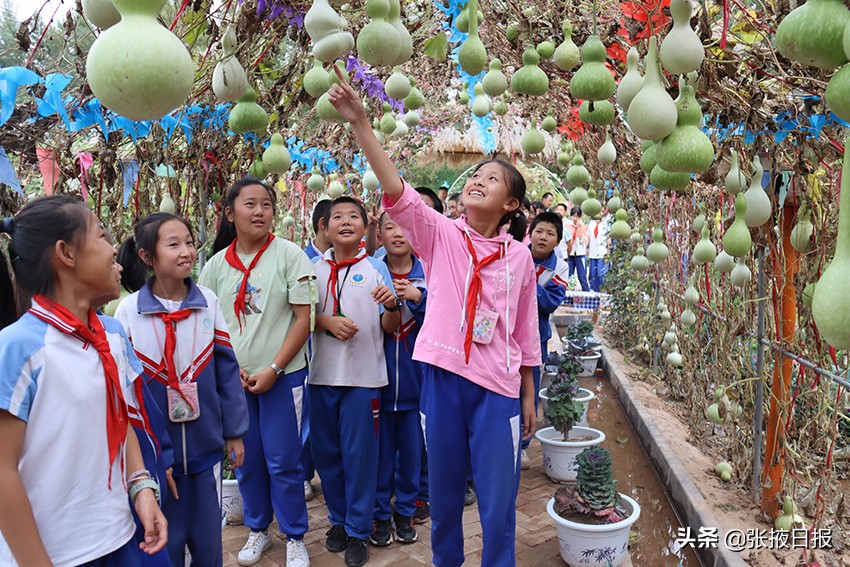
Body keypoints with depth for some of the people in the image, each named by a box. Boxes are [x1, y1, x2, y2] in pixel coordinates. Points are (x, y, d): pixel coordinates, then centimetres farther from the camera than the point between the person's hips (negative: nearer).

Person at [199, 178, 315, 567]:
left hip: (282, 376, -3)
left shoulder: (288, 254, -7)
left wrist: (273, 369, -13)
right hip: (234, 379, 3)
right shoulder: (218, 262, 4)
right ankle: (257, 530, 34)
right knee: (247, 459, 14)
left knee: (283, 461, 3)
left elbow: (304, 319, -9)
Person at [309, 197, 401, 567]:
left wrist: (392, 304, -22)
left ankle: (358, 531, 20)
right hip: (322, 374, 3)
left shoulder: (376, 268, 0)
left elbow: (390, 327, -1)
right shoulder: (315, 268, 6)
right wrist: (327, 321, -12)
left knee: (359, 453, 4)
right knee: (326, 451, 12)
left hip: (363, 375, -3)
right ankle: (339, 519, 32)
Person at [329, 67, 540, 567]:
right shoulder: (439, 235, 0)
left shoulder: (519, 255, 3)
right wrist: (361, 124, -26)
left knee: (499, 499, 5)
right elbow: (396, 191, -16)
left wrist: (529, 396, 10)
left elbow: (526, 332, 8)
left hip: (498, 385, 0)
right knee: (444, 488, 16)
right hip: (442, 376, 0)